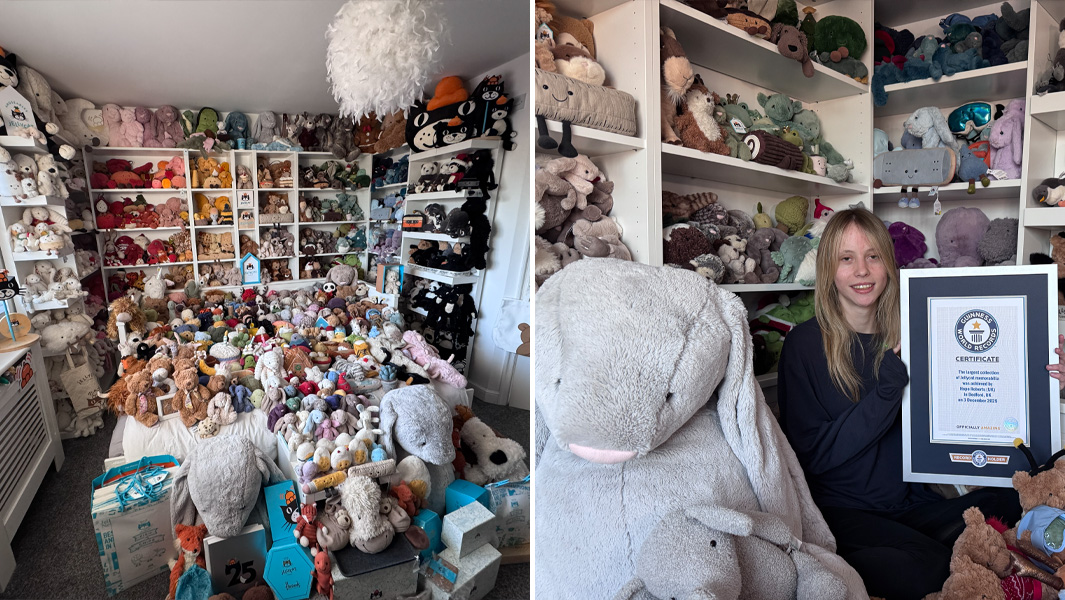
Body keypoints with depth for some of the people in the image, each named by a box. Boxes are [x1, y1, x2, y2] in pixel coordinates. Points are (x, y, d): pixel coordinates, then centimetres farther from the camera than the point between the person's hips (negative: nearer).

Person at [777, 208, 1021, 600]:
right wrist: (889, 387, -20)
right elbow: (811, 455, -13)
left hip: (911, 504, 6)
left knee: (1012, 502, -19)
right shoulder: (805, 344, -9)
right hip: (841, 512, -5)